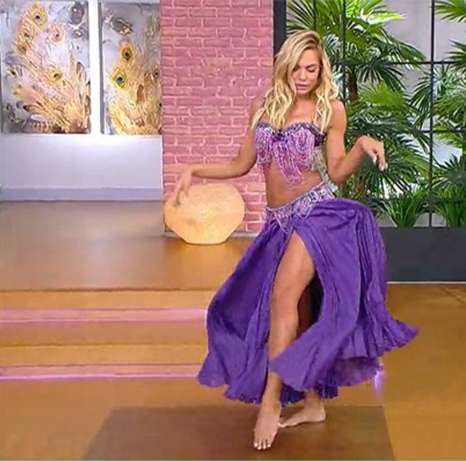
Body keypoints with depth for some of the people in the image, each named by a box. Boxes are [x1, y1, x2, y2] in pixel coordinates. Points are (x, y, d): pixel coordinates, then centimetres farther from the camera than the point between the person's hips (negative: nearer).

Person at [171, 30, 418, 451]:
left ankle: (271, 401, -13)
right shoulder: (262, 106, 9)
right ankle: (313, 404, 19)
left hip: (317, 211, -5)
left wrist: (363, 148, -18)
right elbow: (242, 165, 15)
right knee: (299, 313, 8)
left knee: (282, 297, -18)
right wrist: (195, 171, 6)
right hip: (279, 222, 5)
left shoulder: (330, 109, -1)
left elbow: (336, 171, -1)